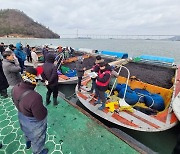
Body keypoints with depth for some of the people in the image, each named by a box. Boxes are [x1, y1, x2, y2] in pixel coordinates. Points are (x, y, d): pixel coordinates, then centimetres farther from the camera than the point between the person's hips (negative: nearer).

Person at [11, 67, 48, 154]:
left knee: (27, 132, 38)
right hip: (34, 123, -7)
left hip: (22, 118, 7)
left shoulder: (15, 88, -20)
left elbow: (16, 103, 0)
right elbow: (41, 116, -32)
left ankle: (28, 143, 69)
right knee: (37, 138, 25)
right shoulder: (34, 97, -45)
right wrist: (44, 109, -13)